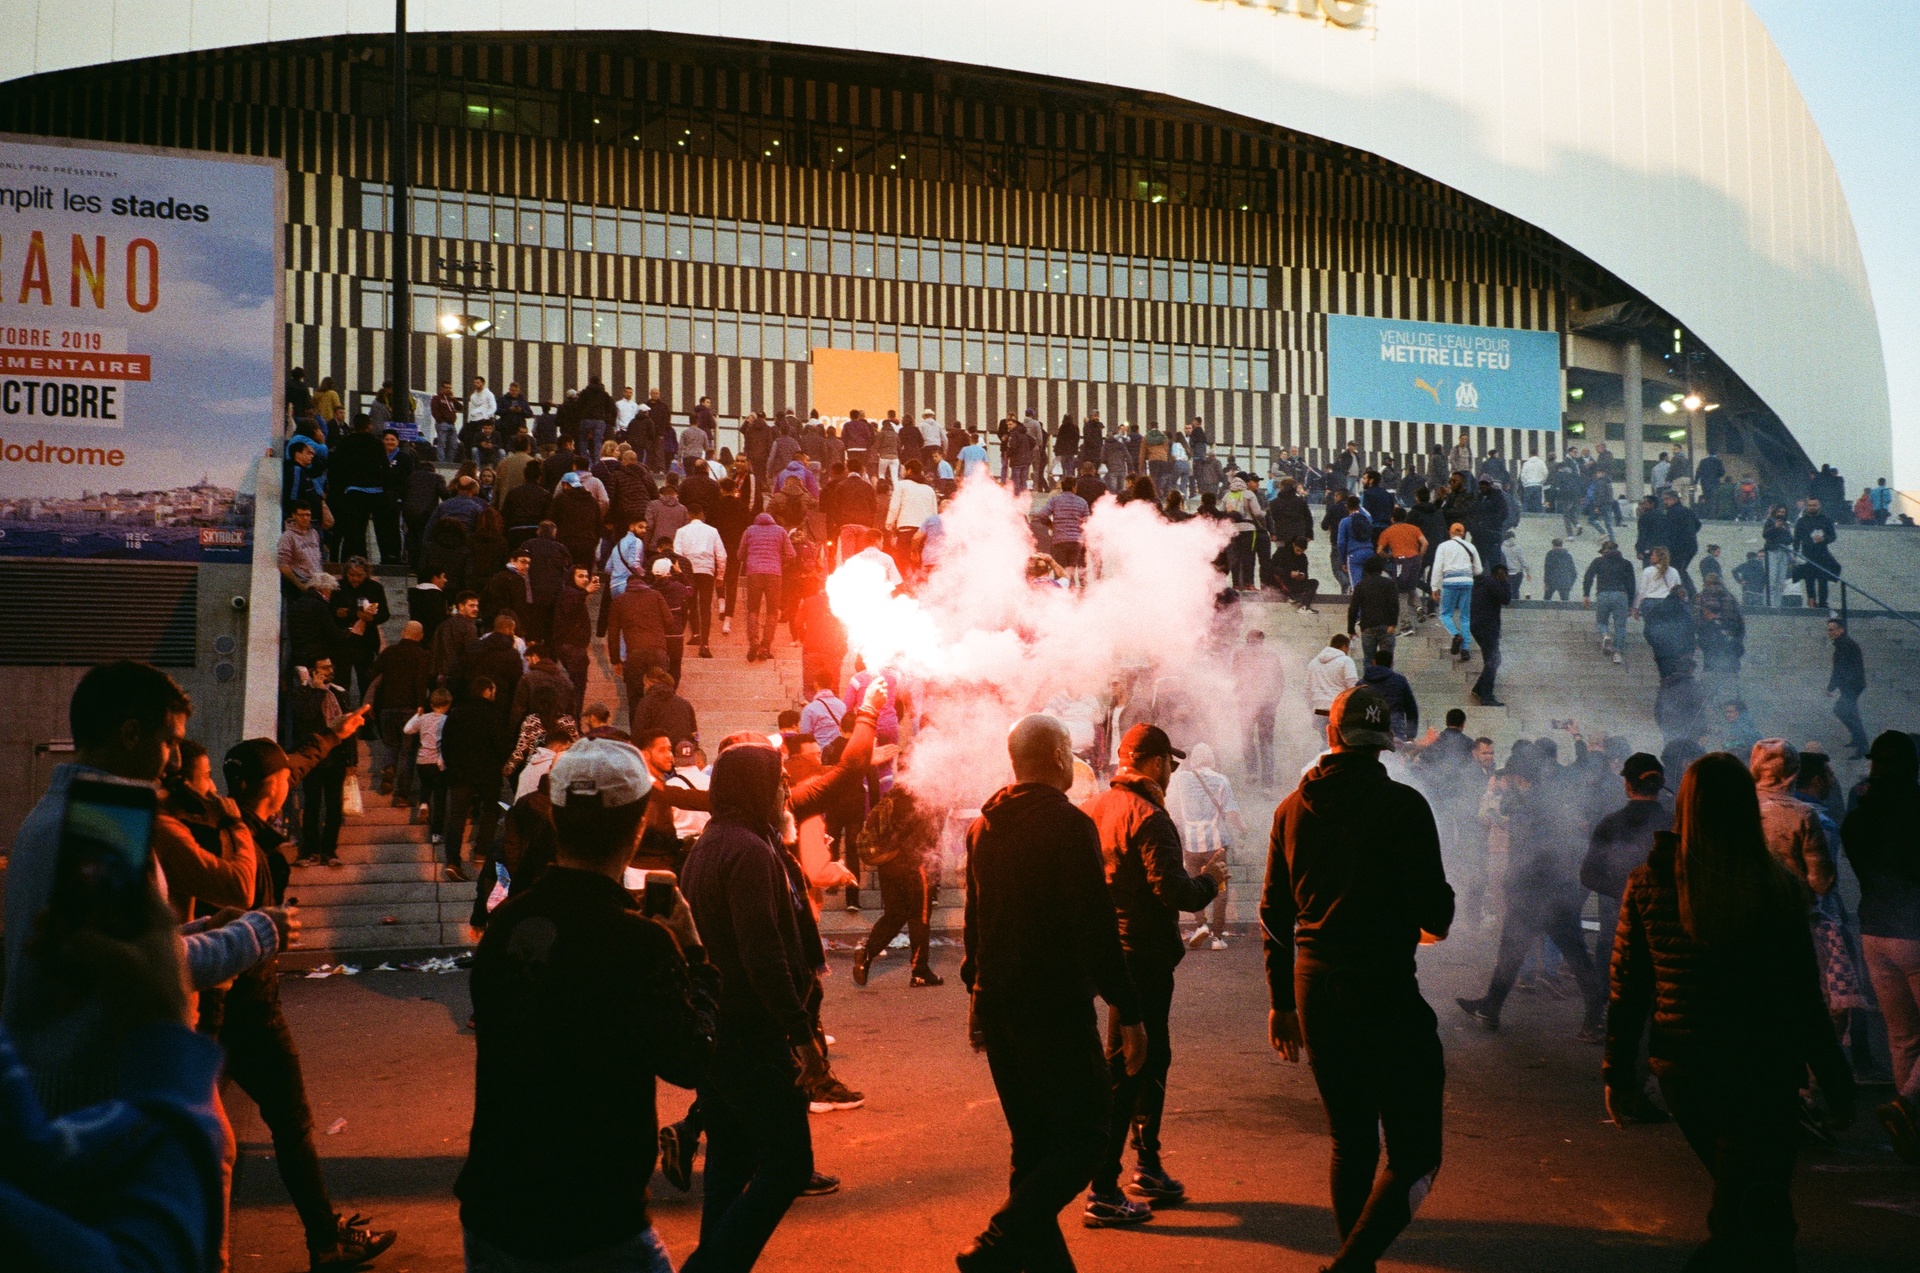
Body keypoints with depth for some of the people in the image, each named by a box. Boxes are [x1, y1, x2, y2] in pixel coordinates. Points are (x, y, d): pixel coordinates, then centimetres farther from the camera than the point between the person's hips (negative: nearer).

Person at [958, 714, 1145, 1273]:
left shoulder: (983, 826, 11)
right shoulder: (1068, 824, -14)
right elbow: (1096, 928, -17)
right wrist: (1128, 1012, -12)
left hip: (998, 1010, 8)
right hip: (1055, 1011, -8)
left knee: (1033, 1146, 16)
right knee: (1082, 1140, -2)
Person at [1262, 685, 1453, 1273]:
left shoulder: (1292, 808, 7)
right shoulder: (1401, 805, -8)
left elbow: (1274, 914, 11)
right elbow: (1433, 912, -12)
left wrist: (1281, 1001, 18)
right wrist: (1437, 917, 13)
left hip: (1313, 987, 6)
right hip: (1383, 989, -6)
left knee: (1350, 1145, 19)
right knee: (1413, 1157, -1)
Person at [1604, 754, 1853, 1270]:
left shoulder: (1649, 884, -5)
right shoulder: (1776, 887, -9)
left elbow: (1626, 990, -2)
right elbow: (1803, 995, -5)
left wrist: (1619, 1076, 7)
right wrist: (1837, 1081, 6)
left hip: (1682, 1071, 3)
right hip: (1762, 1073, -3)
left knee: (1737, 1200, 25)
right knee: (1757, 1216, 6)